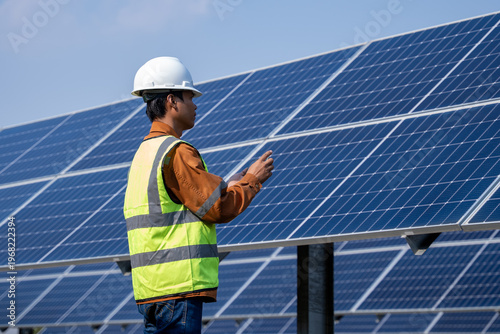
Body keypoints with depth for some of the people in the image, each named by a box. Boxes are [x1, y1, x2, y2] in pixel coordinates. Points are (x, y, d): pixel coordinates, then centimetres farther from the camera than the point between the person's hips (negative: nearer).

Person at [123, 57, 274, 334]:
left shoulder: (144, 152, 18)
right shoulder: (176, 152, -12)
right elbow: (218, 209, -12)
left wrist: (226, 188, 20)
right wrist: (252, 180, 3)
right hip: (177, 286, -9)